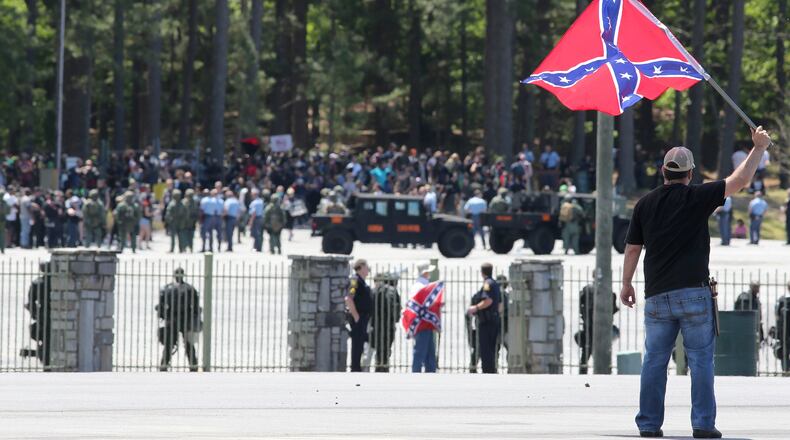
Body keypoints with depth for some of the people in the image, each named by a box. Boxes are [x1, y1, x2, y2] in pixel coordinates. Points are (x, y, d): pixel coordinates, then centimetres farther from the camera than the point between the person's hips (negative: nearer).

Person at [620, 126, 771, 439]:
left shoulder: (645, 204, 7)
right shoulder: (697, 198, -3)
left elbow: (632, 249, 11)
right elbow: (740, 180, -2)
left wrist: (626, 284, 23)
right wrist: (759, 147, 9)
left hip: (657, 296, 3)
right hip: (693, 292, -3)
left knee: (654, 360, 7)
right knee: (701, 359, 0)